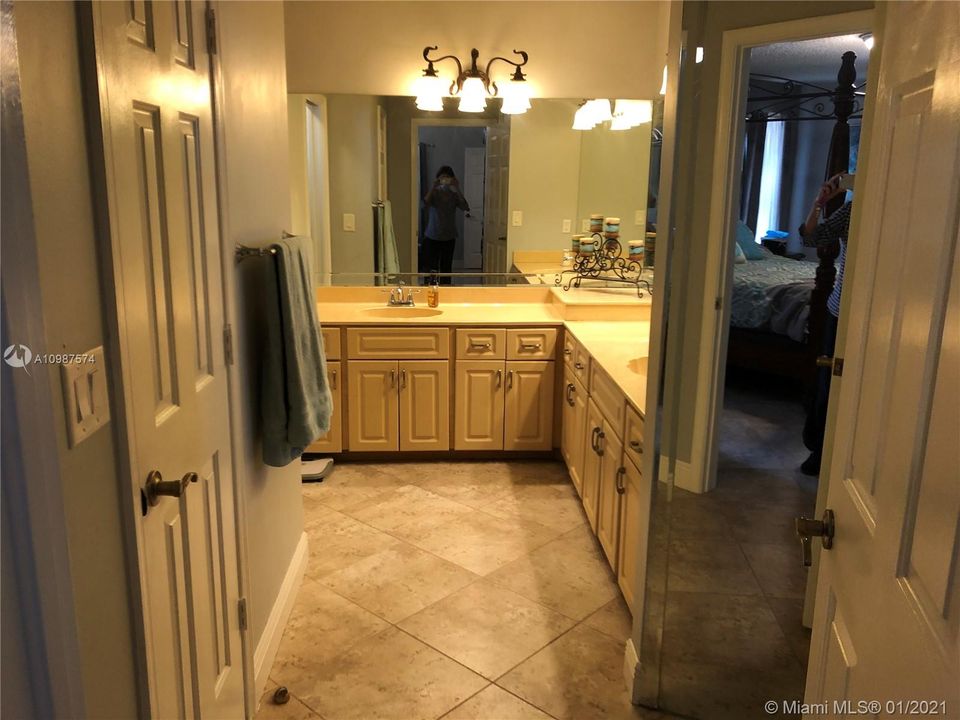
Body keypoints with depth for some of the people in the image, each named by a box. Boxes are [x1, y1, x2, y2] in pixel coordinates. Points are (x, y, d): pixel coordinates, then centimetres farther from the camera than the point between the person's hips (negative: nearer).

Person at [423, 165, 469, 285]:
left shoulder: (454, 194, 1)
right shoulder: (434, 192, -2)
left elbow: (465, 208, -17)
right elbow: (426, 203, -22)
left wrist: (457, 189, -20)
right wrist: (434, 187, -26)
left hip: (449, 237, 1)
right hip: (432, 236, -1)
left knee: (446, 267, 6)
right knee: (431, 267, -3)